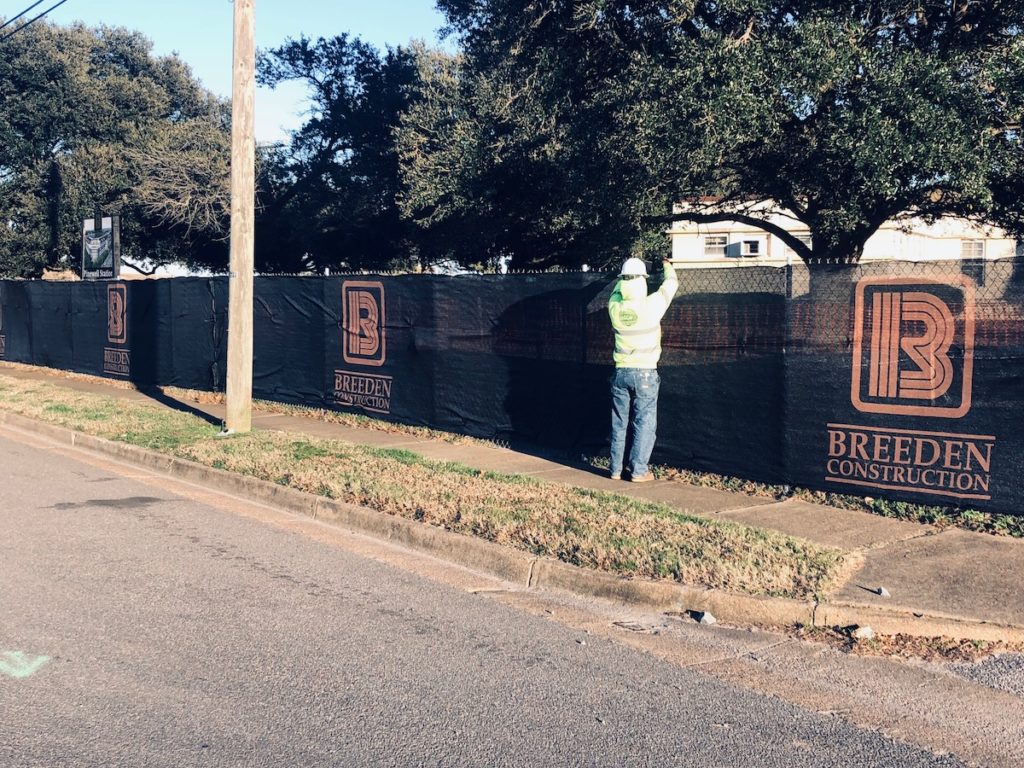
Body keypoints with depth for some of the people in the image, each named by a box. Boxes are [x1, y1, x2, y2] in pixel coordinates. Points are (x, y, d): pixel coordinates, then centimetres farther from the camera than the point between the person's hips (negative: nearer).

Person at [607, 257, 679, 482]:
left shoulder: (615, 307, -5)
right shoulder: (651, 306, -14)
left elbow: (618, 288, 20)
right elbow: (670, 285, 5)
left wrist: (626, 274, 36)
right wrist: (668, 267, 25)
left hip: (621, 372, 4)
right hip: (645, 373, -4)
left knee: (619, 423, 11)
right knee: (644, 423, 3)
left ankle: (616, 469, 16)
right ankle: (638, 471, 3)